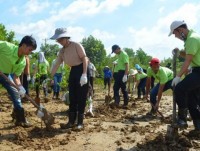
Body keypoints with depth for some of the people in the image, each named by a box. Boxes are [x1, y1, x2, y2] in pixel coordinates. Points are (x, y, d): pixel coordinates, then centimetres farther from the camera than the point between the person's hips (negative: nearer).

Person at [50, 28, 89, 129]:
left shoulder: (76, 45, -13)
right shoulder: (62, 51, 7)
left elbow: (84, 58, -17)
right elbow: (56, 65, 8)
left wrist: (84, 74, -25)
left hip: (82, 70, -7)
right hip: (73, 71, 7)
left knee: (81, 98, -4)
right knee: (72, 98, 6)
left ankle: (80, 123, 5)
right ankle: (71, 122, 13)